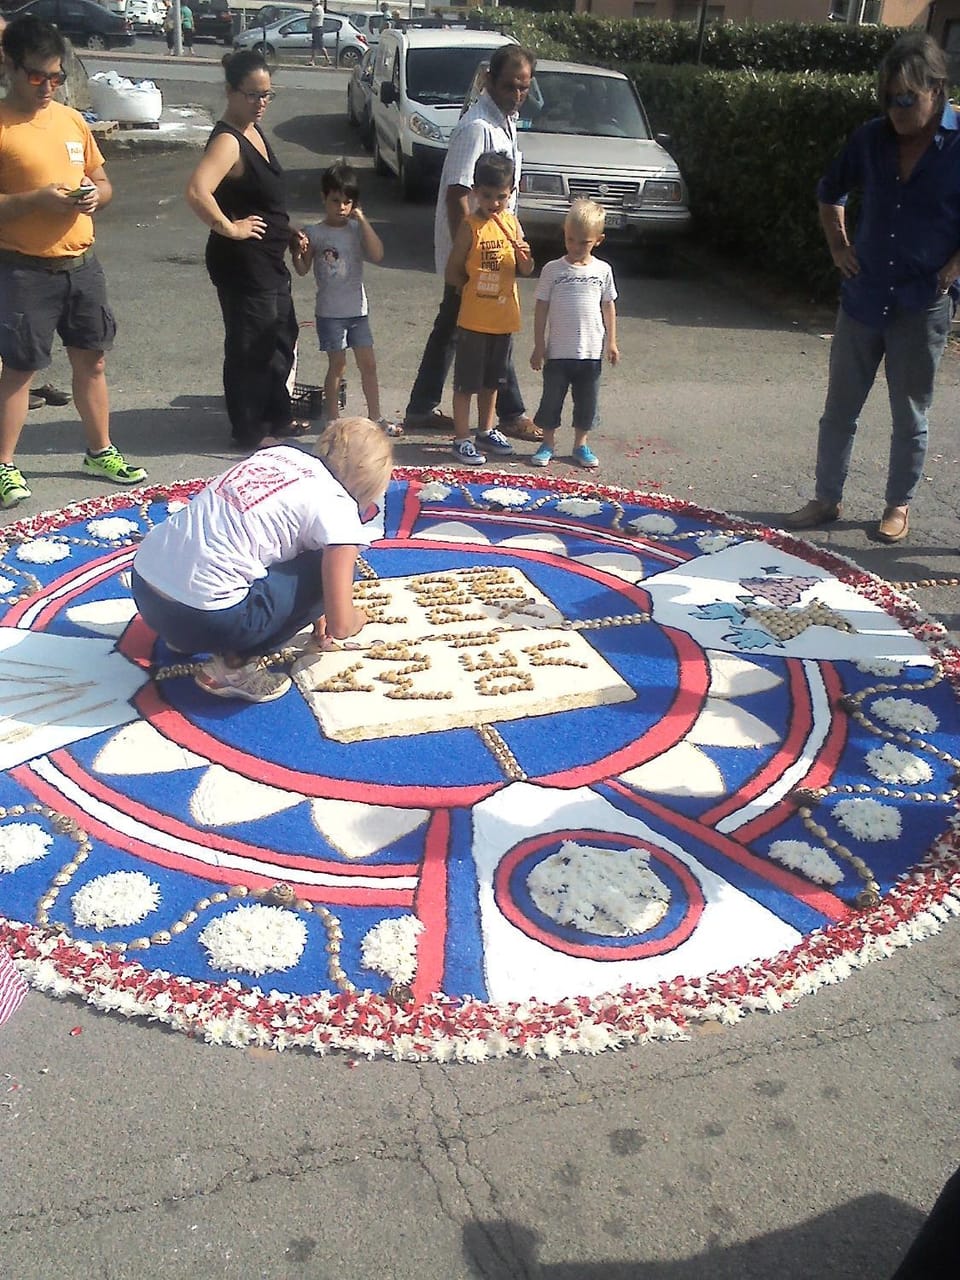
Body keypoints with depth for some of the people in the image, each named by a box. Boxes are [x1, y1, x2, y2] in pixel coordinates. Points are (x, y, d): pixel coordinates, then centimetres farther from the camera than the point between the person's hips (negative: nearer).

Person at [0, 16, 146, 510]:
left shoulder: (72, 120, 9)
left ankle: (100, 452, 29)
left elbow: (103, 182, 17)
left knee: (91, 360, 14)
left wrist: (94, 196, -5)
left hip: (80, 263, 6)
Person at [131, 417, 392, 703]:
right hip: (201, 620, -8)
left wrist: (315, 610, 36)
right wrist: (358, 617, 20)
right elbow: (340, 625, -5)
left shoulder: (282, 453, 14)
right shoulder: (338, 508, -6)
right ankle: (233, 664, 0)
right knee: (326, 572, 6)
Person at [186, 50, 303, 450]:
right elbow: (197, 192, -37)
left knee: (281, 337, 21)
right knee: (249, 347, 1)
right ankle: (249, 432, 15)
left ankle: (277, 417, 36)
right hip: (242, 262, -10)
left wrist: (286, 231, 18)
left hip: (268, 259, 10)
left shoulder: (254, 131, 8)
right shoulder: (227, 140, -22)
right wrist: (230, 228, -26)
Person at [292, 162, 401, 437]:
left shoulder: (357, 229, 2)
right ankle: (333, 419, 13)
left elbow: (377, 256, -11)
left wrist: (362, 220, -12)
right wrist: (297, 251, -26)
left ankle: (375, 416, 17)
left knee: (368, 364, 6)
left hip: (357, 309, 3)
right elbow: (302, 269, -6)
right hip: (329, 311, -3)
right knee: (337, 364, 2)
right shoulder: (315, 233, -4)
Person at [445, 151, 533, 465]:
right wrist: (478, 289, -7)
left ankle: (486, 431, 32)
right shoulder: (470, 227, -11)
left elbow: (525, 271, 6)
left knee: (491, 380, 18)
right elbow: (453, 273, -9)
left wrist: (525, 258, -14)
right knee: (466, 382, 2)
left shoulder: (512, 223, 4)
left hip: (504, 318, 5)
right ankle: (461, 440, 11)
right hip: (474, 318, -5)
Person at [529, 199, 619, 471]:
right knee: (551, 399, 7)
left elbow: (608, 306, 10)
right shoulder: (553, 270, -4)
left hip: (591, 352, 2)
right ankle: (548, 443, 22)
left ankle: (581, 444, 25)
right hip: (557, 352, -1)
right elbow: (541, 309, -2)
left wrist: (611, 341, 8)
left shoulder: (603, 270, 1)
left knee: (587, 401, 10)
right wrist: (539, 347, -3)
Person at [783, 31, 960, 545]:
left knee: (909, 417, 10)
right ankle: (826, 499, 24)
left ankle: (899, 505, 26)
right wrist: (838, 247, 8)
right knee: (839, 409, 10)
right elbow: (830, 192, 18)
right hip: (863, 298, 3)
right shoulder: (871, 139, -1)